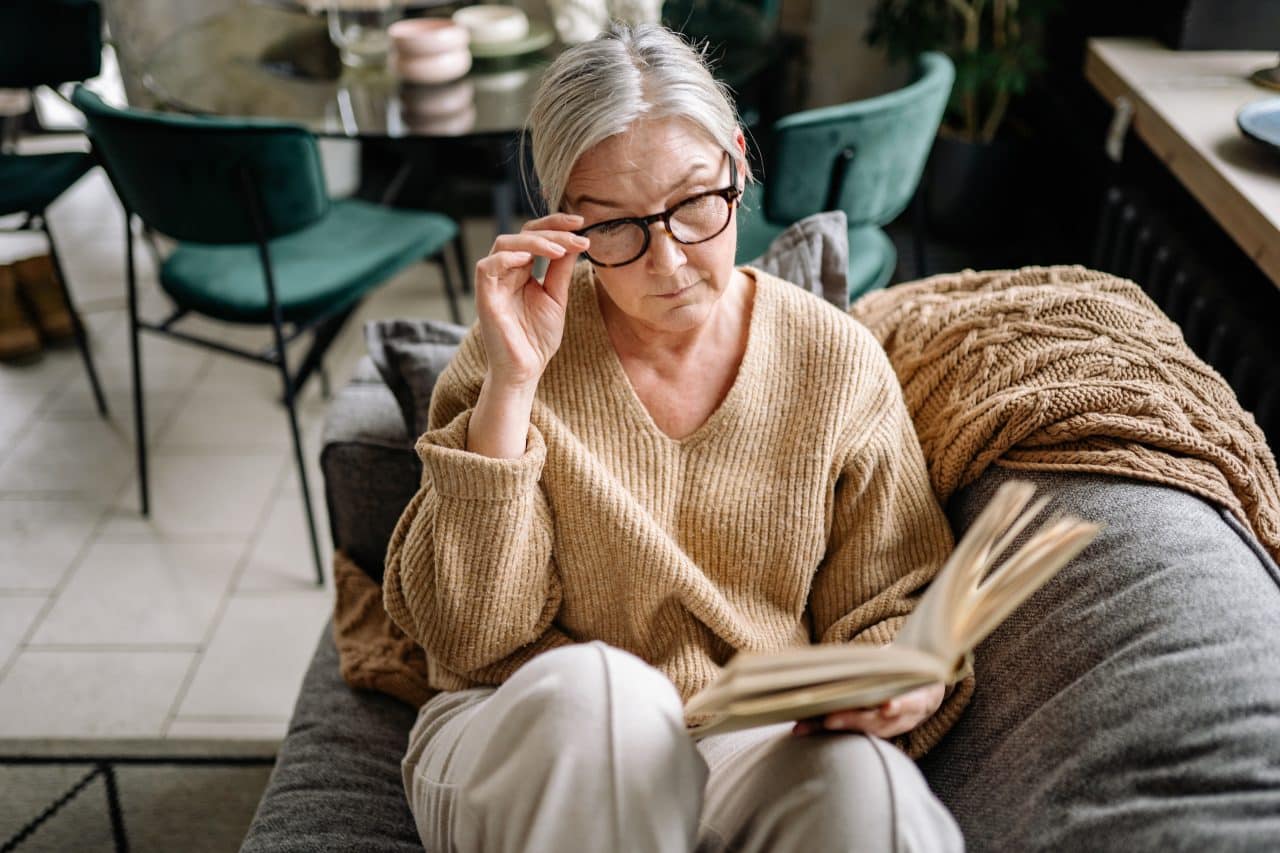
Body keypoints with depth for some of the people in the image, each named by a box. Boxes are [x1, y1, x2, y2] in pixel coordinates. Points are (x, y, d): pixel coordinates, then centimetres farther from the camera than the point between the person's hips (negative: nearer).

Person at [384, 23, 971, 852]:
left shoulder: (838, 363, -1)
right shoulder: (521, 353, -4)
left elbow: (889, 608, 7)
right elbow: (468, 635, -11)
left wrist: (907, 682, -17)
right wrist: (510, 386, -19)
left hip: (759, 749, 1)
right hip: (527, 742, -1)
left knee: (864, 781, -31)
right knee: (594, 688, -35)